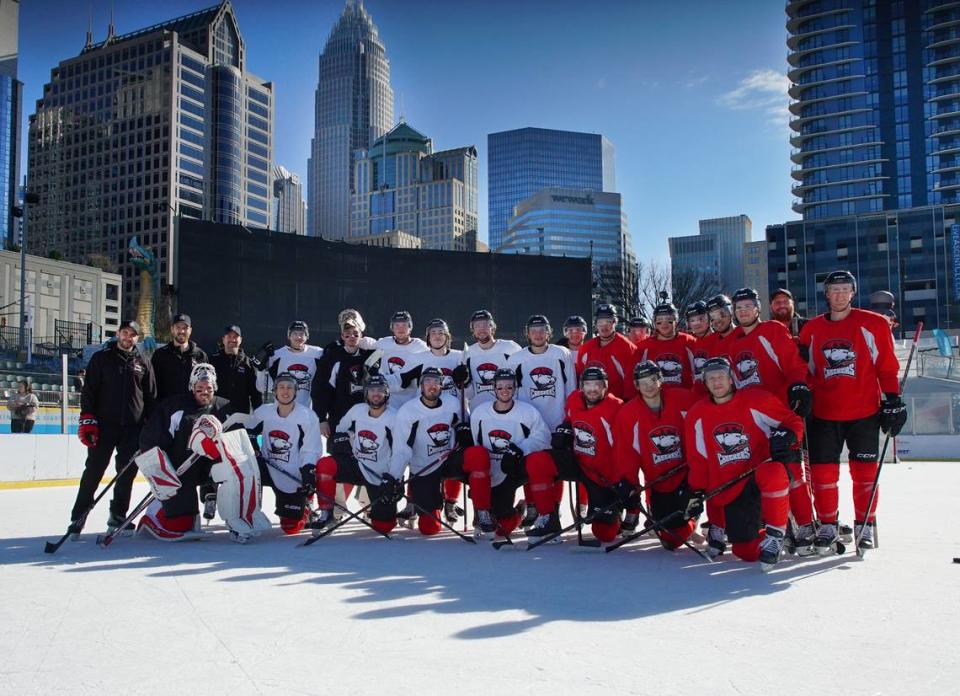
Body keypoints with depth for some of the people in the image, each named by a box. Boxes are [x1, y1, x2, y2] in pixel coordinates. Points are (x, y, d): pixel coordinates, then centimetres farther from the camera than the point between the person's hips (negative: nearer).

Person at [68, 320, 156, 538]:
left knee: (127, 473, 4)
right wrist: (87, 420, -9)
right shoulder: (101, 358, 4)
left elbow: (151, 397, 12)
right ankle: (78, 516, 6)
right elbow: (89, 391, 0)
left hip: (133, 428, 2)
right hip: (104, 425, -2)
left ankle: (117, 517, 15)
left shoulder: (144, 363, 11)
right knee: (94, 470, -2)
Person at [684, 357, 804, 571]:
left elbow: (792, 422, 0)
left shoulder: (756, 401, -7)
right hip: (729, 489, 2)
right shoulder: (697, 415, 4)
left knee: (772, 473, -41)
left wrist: (785, 437, -22)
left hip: (762, 470, -2)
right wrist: (697, 494, 6)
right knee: (747, 552, -7)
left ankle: (775, 533, -22)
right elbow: (698, 459, 11)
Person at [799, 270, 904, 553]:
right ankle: (827, 527, 14)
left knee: (864, 471, 4)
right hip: (823, 413, 2)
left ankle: (864, 526, 19)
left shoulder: (874, 324, 1)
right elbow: (805, 370, 13)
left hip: (864, 413, -2)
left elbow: (887, 367, 1)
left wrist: (893, 401, -3)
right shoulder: (811, 329, 8)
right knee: (823, 471, 0)